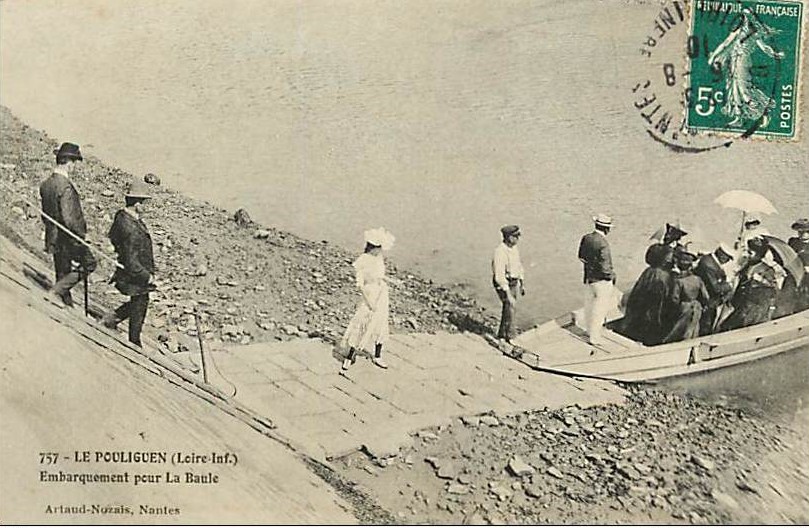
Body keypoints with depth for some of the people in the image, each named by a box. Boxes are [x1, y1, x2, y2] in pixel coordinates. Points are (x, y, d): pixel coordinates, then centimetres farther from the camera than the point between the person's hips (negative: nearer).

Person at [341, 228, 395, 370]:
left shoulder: (379, 258, 1)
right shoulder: (363, 261, -19)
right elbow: (360, 284, -18)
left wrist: (387, 299, 15)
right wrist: (369, 302, -18)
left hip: (382, 296, 7)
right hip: (369, 296, -7)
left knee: (380, 327, 15)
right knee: (362, 327, 0)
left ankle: (377, 357, 29)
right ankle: (350, 356, 15)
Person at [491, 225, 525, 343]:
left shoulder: (514, 248, 1)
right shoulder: (500, 252, -27)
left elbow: (519, 266, 14)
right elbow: (500, 275, -28)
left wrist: (522, 284, 17)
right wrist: (508, 294, -29)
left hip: (513, 283, 9)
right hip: (503, 285, -9)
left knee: (508, 309, 16)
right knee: (511, 308, -9)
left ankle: (501, 335, 31)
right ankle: (510, 338, 3)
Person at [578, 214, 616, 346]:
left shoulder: (586, 238, -4)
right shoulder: (603, 243, -26)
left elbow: (581, 256, 8)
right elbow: (605, 267, -24)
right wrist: (612, 276, -6)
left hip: (588, 278, 7)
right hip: (602, 281, -7)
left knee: (589, 305, 22)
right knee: (600, 309, 6)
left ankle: (589, 330, 41)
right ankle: (595, 338, 14)